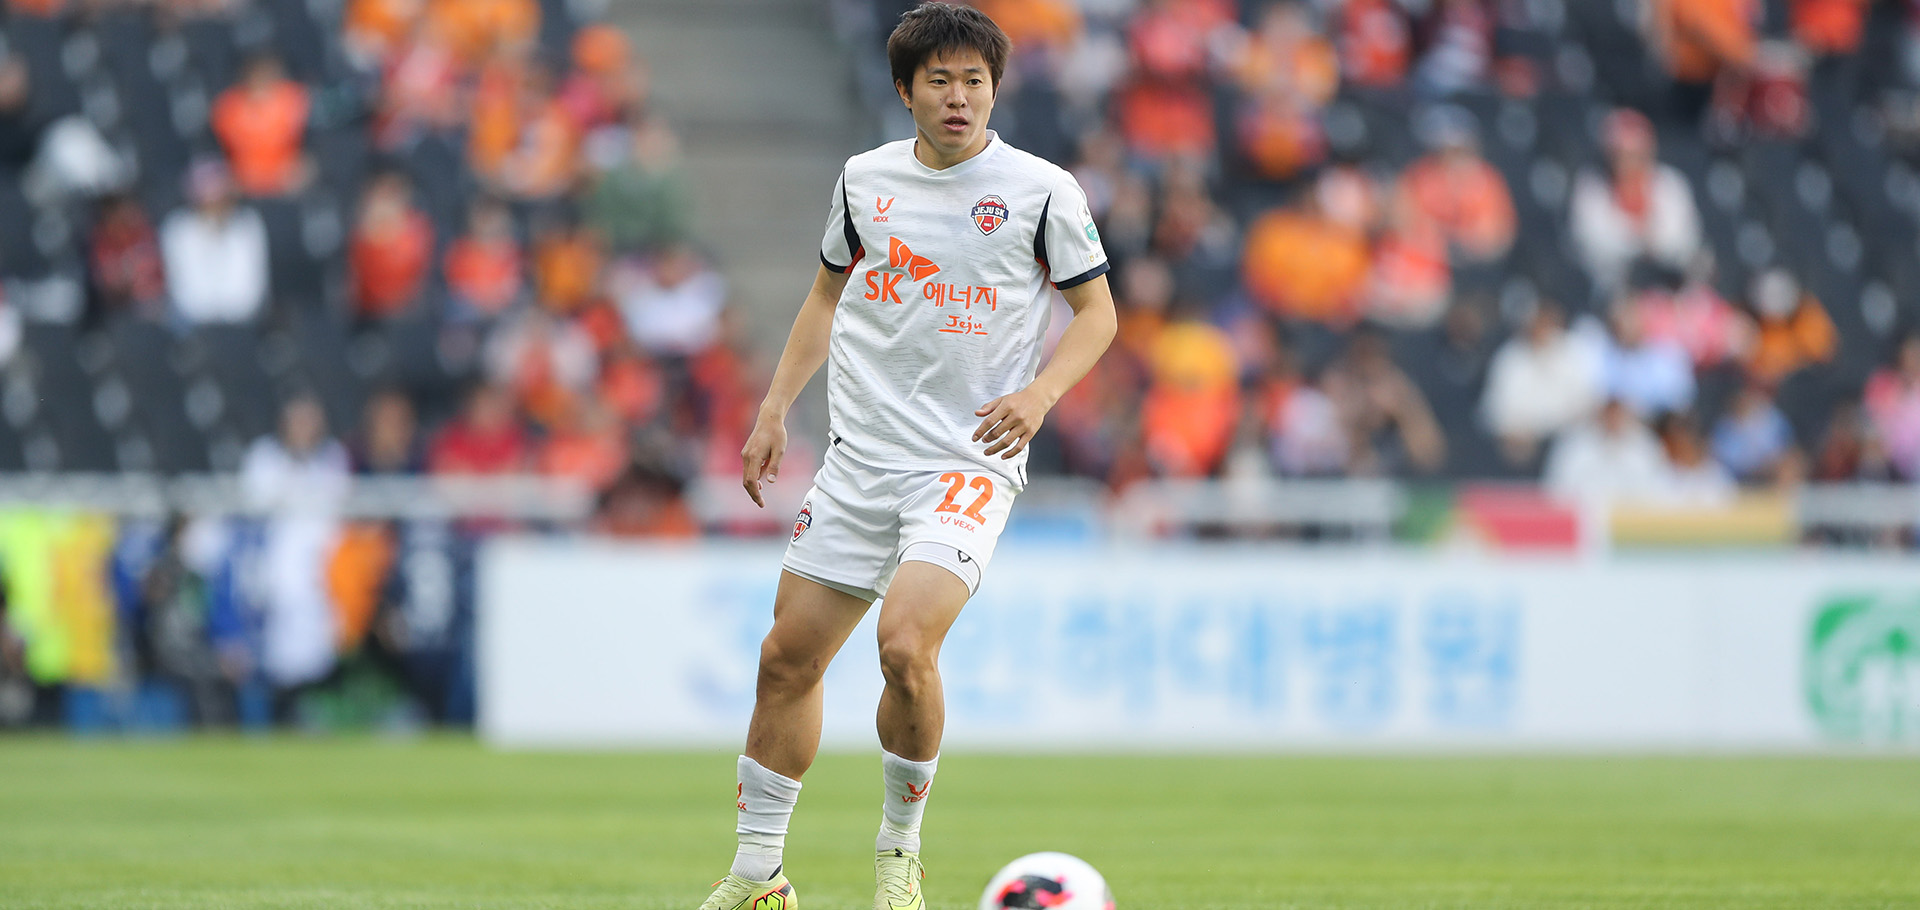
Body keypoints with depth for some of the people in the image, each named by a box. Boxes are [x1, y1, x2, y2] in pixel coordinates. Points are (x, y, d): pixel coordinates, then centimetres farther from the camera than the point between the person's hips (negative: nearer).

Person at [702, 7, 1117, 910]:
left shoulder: (1043, 190, -4)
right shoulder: (865, 178, 7)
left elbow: (1097, 311, 3)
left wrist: (1041, 391, -14)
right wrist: (775, 409, 14)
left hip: (970, 458, -4)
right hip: (860, 454, 4)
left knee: (905, 644, -23)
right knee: (788, 656, 2)